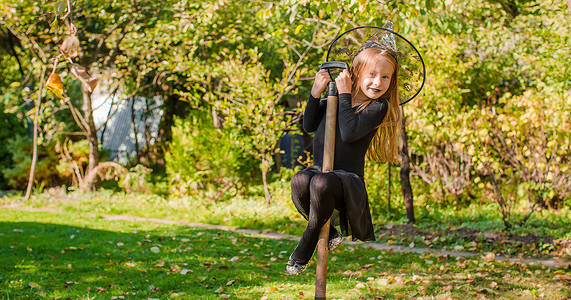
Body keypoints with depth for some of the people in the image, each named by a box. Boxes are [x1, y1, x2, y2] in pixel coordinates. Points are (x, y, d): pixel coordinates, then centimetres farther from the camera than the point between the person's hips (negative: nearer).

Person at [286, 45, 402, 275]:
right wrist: (315, 93, -1)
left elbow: (349, 133, -19)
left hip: (348, 179, -4)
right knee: (300, 181, -33)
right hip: (319, 169, 4)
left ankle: (308, 242, -13)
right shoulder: (334, 96, 10)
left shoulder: (379, 106, -4)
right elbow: (309, 126, 12)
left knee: (322, 183, -39)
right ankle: (328, 234, -7)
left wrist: (345, 95, -12)